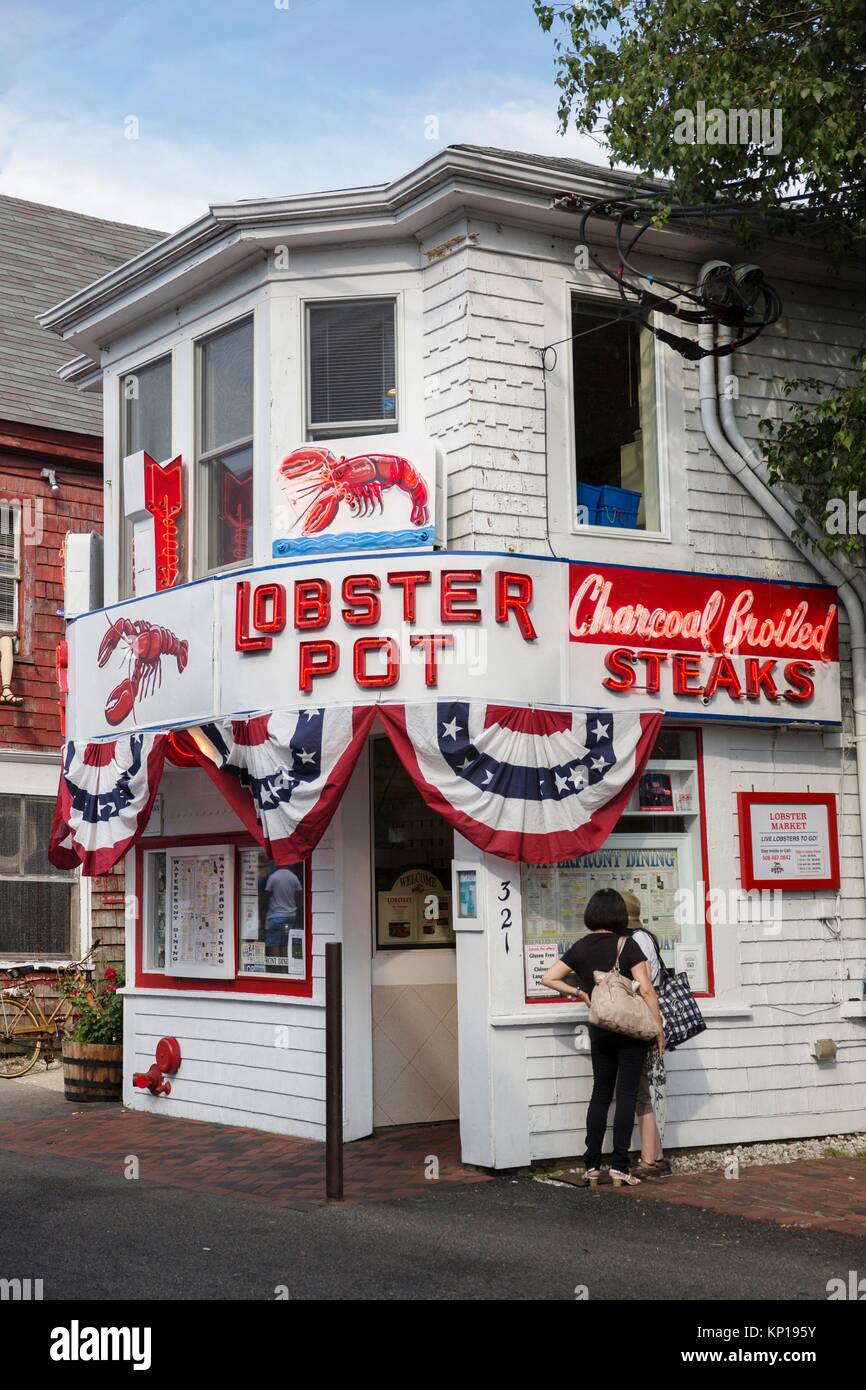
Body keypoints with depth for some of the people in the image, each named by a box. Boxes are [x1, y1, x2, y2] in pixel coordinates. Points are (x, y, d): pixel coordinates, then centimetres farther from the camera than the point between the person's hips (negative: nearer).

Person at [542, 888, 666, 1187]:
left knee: (600, 1094, 11)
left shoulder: (580, 948, 3)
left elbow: (548, 978, 5)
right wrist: (659, 1027, -9)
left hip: (599, 1030, 4)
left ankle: (592, 1166, 9)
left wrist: (579, 993, 8)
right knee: (626, 1094, 0)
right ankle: (619, 1167, -2)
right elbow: (646, 988, -15)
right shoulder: (626, 944, -10)